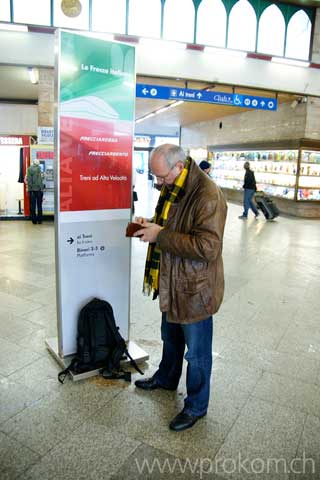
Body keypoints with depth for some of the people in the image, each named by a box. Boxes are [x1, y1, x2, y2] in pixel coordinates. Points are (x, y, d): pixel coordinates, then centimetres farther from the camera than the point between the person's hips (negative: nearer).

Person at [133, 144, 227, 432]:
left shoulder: (208, 197, -26)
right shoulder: (172, 189, 5)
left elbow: (207, 247, -32)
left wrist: (160, 235, -27)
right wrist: (150, 225, -1)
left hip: (195, 289, -9)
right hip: (172, 283, 9)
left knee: (197, 352, 11)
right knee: (170, 337, 29)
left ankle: (196, 406, 33)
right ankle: (166, 378, 54)